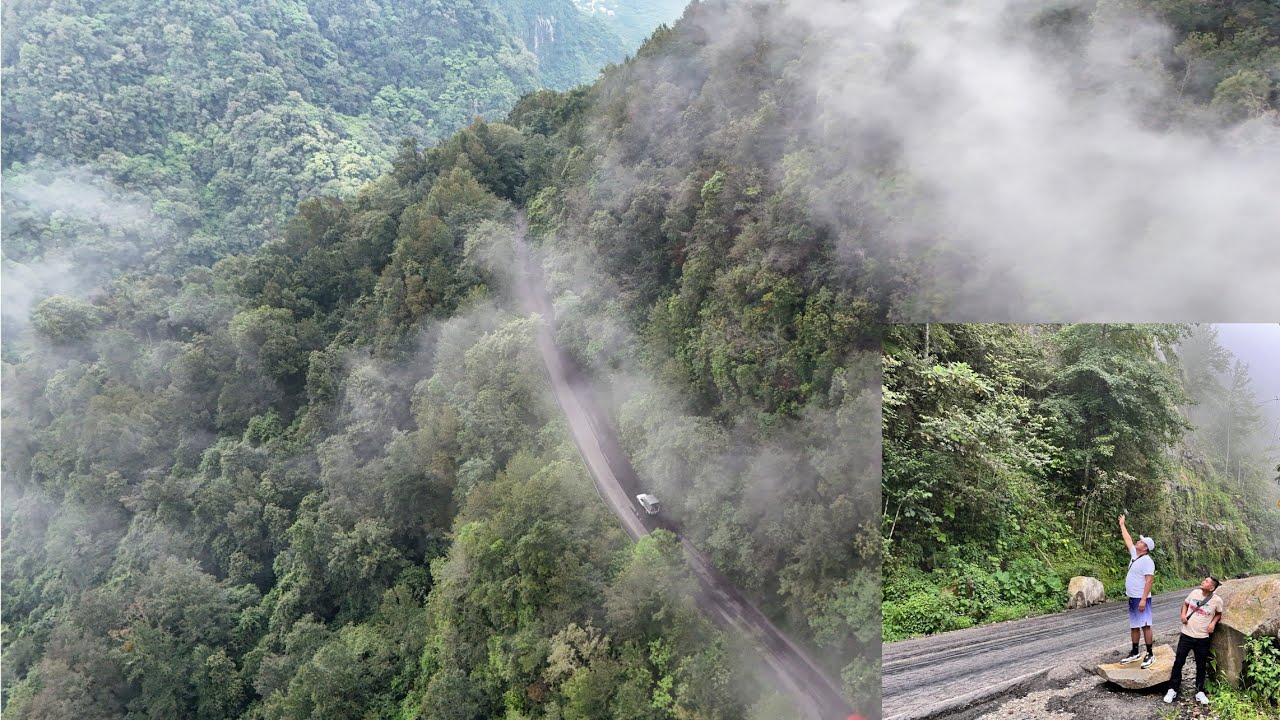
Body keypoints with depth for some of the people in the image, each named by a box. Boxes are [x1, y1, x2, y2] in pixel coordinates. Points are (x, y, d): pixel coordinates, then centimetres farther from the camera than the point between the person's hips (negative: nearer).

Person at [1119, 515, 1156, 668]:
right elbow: (1128, 539, 26)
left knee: (1145, 625, -7)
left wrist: (1143, 599, -25)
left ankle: (1150, 655, -4)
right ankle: (1135, 652, 20)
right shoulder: (1135, 554, 10)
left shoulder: (1147, 561, -14)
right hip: (1132, 597, 9)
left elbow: (1149, 580, -20)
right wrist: (1122, 524, 34)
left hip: (1141, 598, -9)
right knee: (1133, 625, 13)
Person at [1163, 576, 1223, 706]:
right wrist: (1183, 615, -4)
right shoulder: (1195, 592, -4)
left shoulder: (1217, 600, -10)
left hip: (1202, 638, -1)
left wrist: (1213, 623, -8)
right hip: (1186, 635, 1)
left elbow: (1219, 614, 9)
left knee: (1201, 666, 12)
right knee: (1178, 662, 5)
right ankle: (1173, 689, 16)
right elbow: (1185, 604, 13)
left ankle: (1199, 692, 28)